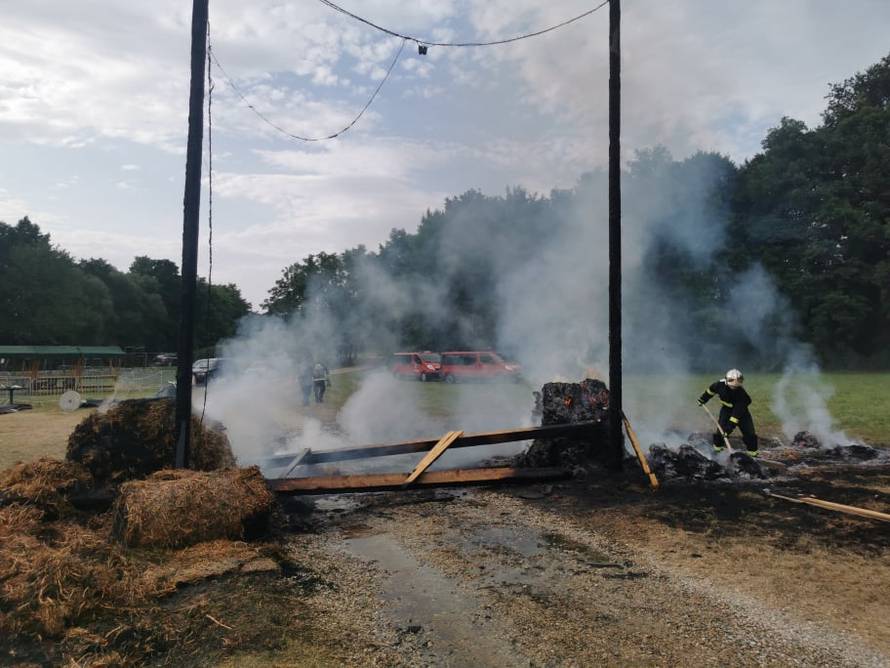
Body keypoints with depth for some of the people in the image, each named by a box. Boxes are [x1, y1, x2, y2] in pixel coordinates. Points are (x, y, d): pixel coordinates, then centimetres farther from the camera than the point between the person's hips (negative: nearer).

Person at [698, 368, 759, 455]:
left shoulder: (742, 394, -33)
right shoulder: (720, 384, -25)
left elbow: (737, 413, -35)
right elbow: (711, 390, 0)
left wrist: (731, 425, -39)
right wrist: (703, 399, 11)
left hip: (741, 411, -1)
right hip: (726, 409, 2)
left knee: (749, 431, -8)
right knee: (722, 428, -11)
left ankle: (752, 451, 8)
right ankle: (717, 446, 10)